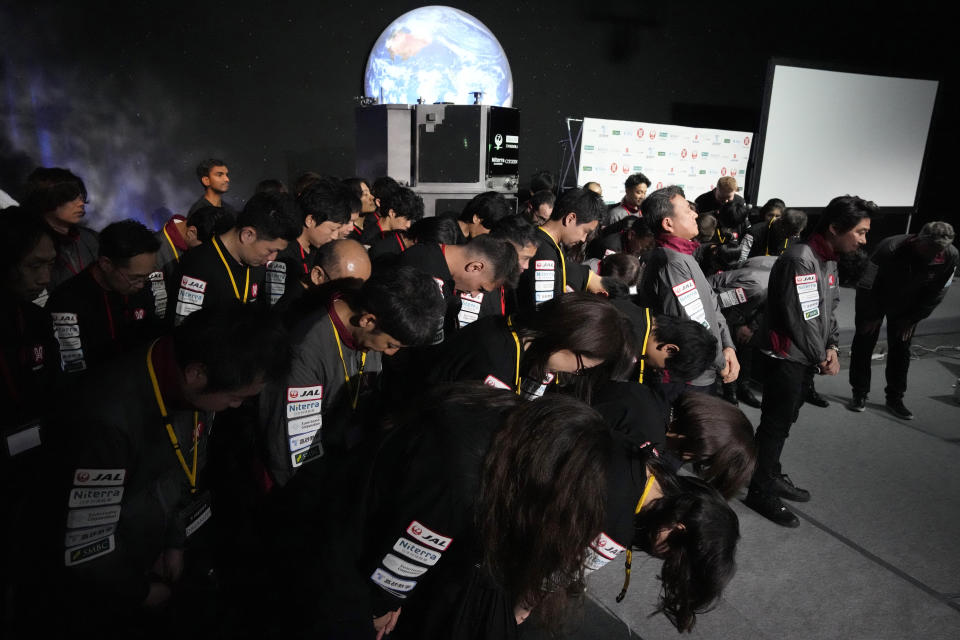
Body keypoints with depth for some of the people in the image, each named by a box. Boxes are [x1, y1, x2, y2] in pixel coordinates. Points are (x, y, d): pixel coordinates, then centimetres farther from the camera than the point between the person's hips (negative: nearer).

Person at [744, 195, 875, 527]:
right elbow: (801, 317, -23)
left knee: (784, 419, 19)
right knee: (775, 423, -1)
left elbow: (830, 307, 14)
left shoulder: (829, 260, 10)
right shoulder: (800, 260, -22)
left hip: (802, 357, 9)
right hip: (786, 356, -9)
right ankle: (760, 491, 11)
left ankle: (771, 475, 34)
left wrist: (832, 345, -1)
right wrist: (822, 359, -11)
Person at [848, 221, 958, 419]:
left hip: (906, 305, 3)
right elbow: (867, 285, -25)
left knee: (900, 350, 3)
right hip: (873, 299, -3)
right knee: (863, 345, 0)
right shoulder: (890, 248, -34)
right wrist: (873, 316, -17)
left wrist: (913, 318, -6)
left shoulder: (950, 256, -21)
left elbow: (937, 292, -7)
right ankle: (859, 393, 11)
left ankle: (895, 399, 14)